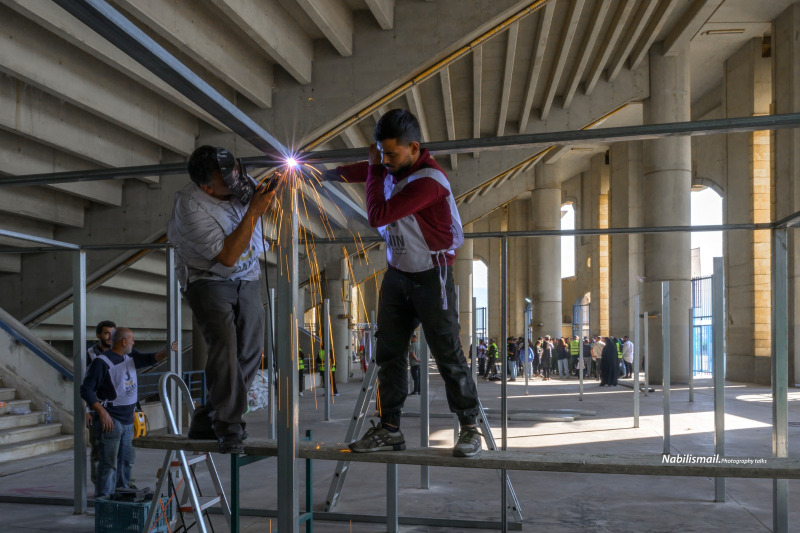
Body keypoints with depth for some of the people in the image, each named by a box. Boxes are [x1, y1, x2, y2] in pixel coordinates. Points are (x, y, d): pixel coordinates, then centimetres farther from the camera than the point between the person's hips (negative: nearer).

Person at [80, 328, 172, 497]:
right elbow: (86, 390, -16)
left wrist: (167, 351, -6)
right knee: (109, 463, -7)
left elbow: (150, 359, 14)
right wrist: (102, 412, -22)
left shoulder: (130, 358, 10)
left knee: (126, 461, 15)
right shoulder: (101, 362, -14)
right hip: (109, 420, -8)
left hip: (127, 421, 9)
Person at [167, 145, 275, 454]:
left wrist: (266, 194, -6)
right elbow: (227, 256, -27)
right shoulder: (191, 207, -26)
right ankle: (228, 427, -17)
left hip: (248, 279, 6)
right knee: (225, 344, -26)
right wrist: (253, 212, -30)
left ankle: (207, 422, 11)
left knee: (251, 352, -1)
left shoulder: (239, 182, -10)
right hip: (209, 280, -5)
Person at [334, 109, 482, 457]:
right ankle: (389, 428, 13)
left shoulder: (428, 181, -25)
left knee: (447, 353, -4)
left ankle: (469, 428, 8)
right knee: (389, 351, 6)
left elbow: (377, 216, -27)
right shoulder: (391, 167, 2)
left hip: (431, 275, -8)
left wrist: (374, 170, -15)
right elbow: (357, 172, 24)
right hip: (397, 272, 8)